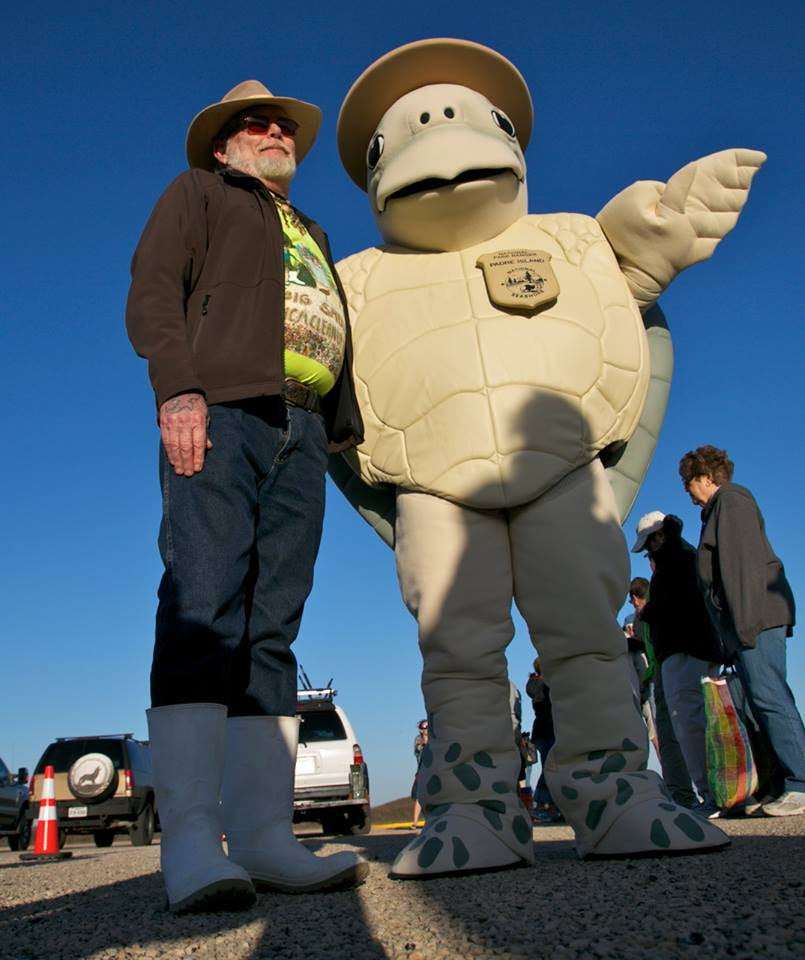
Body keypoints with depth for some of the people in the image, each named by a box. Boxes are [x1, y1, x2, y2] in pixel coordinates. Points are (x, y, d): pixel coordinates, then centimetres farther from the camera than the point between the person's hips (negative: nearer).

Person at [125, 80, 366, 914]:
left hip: (301, 430, 6)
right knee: (202, 609, -19)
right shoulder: (196, 192, 22)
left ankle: (264, 835, -8)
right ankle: (190, 842, -23)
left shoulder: (312, 237, 37)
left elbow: (336, 338, 28)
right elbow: (152, 292, 4)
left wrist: (346, 432, 12)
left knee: (271, 628, -5)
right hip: (217, 409, -5)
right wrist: (178, 388, -13)